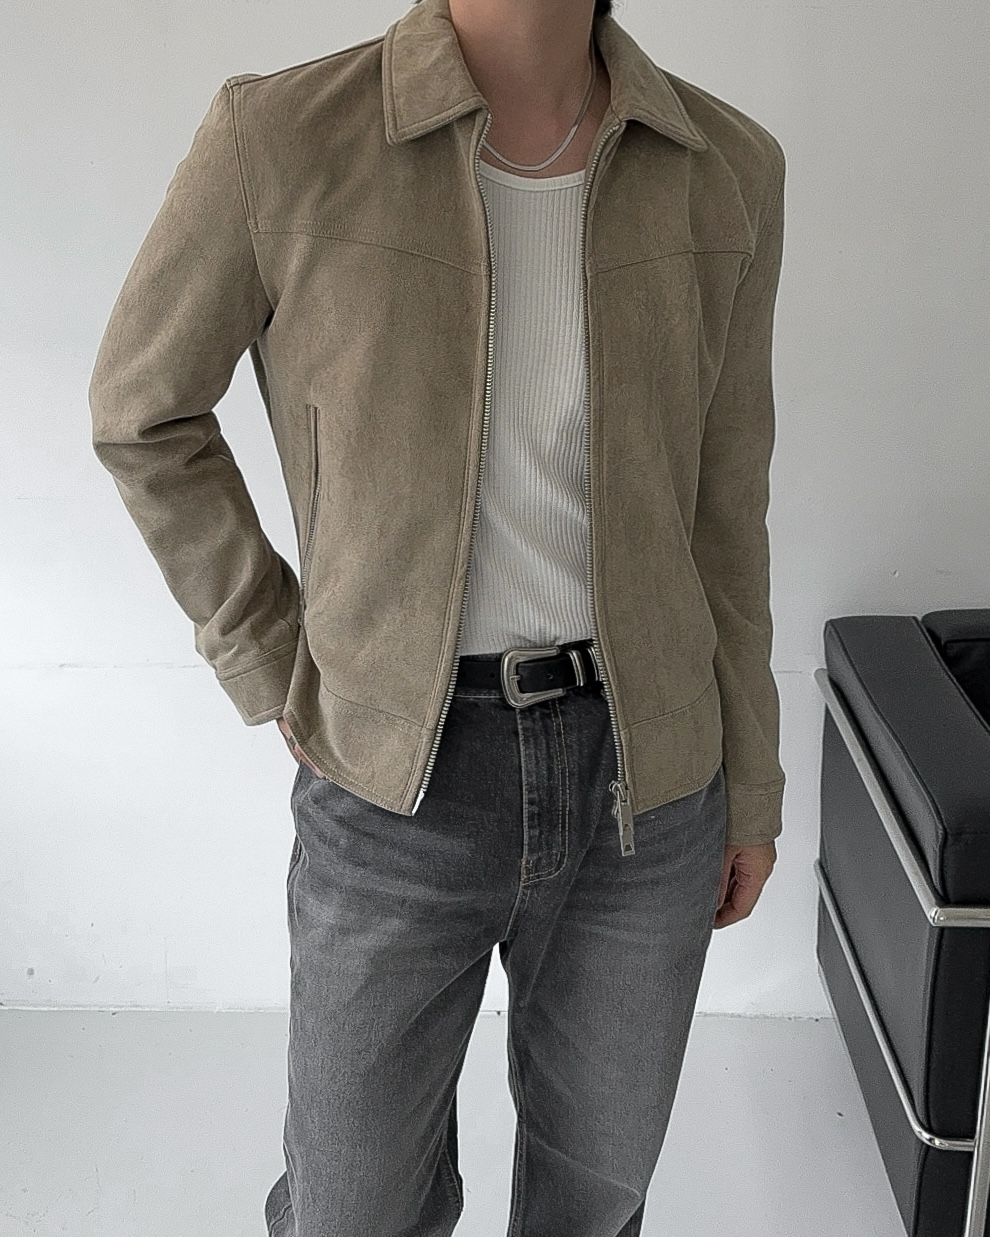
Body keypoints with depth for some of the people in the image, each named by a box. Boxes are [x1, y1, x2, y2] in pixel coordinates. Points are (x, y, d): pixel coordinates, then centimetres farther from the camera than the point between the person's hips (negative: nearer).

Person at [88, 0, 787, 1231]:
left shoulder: (727, 168, -4)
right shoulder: (280, 138, -13)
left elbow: (723, 499, 4)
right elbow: (142, 411, 2)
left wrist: (750, 782, 9)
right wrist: (269, 666, -3)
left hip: (641, 774, 3)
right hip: (397, 792, -2)